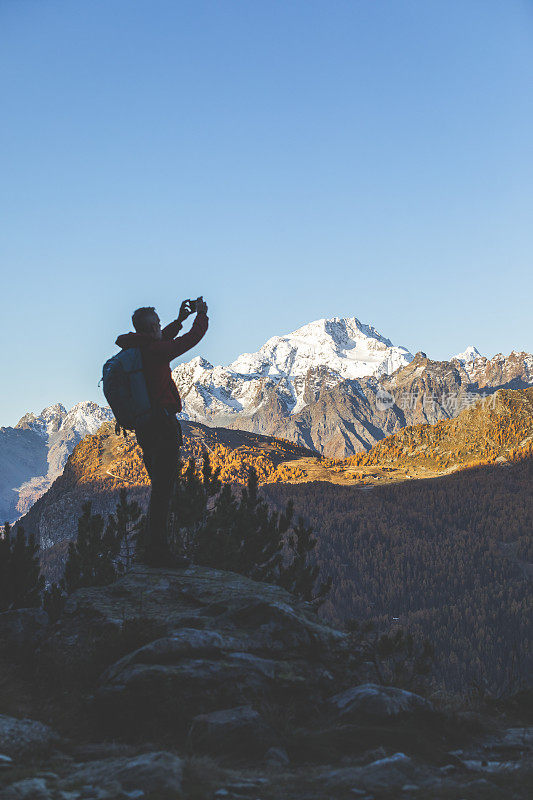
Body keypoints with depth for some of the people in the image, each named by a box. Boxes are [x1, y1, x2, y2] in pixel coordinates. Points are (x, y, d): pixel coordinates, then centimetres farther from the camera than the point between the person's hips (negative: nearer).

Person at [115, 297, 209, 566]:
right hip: (163, 427, -9)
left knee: (159, 490, 16)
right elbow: (191, 339, -6)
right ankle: (157, 553, -8)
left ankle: (152, 549, 20)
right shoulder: (155, 351, -15)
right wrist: (201, 315, 12)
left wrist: (180, 320, 32)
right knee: (162, 491, -7)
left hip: (143, 429, 9)